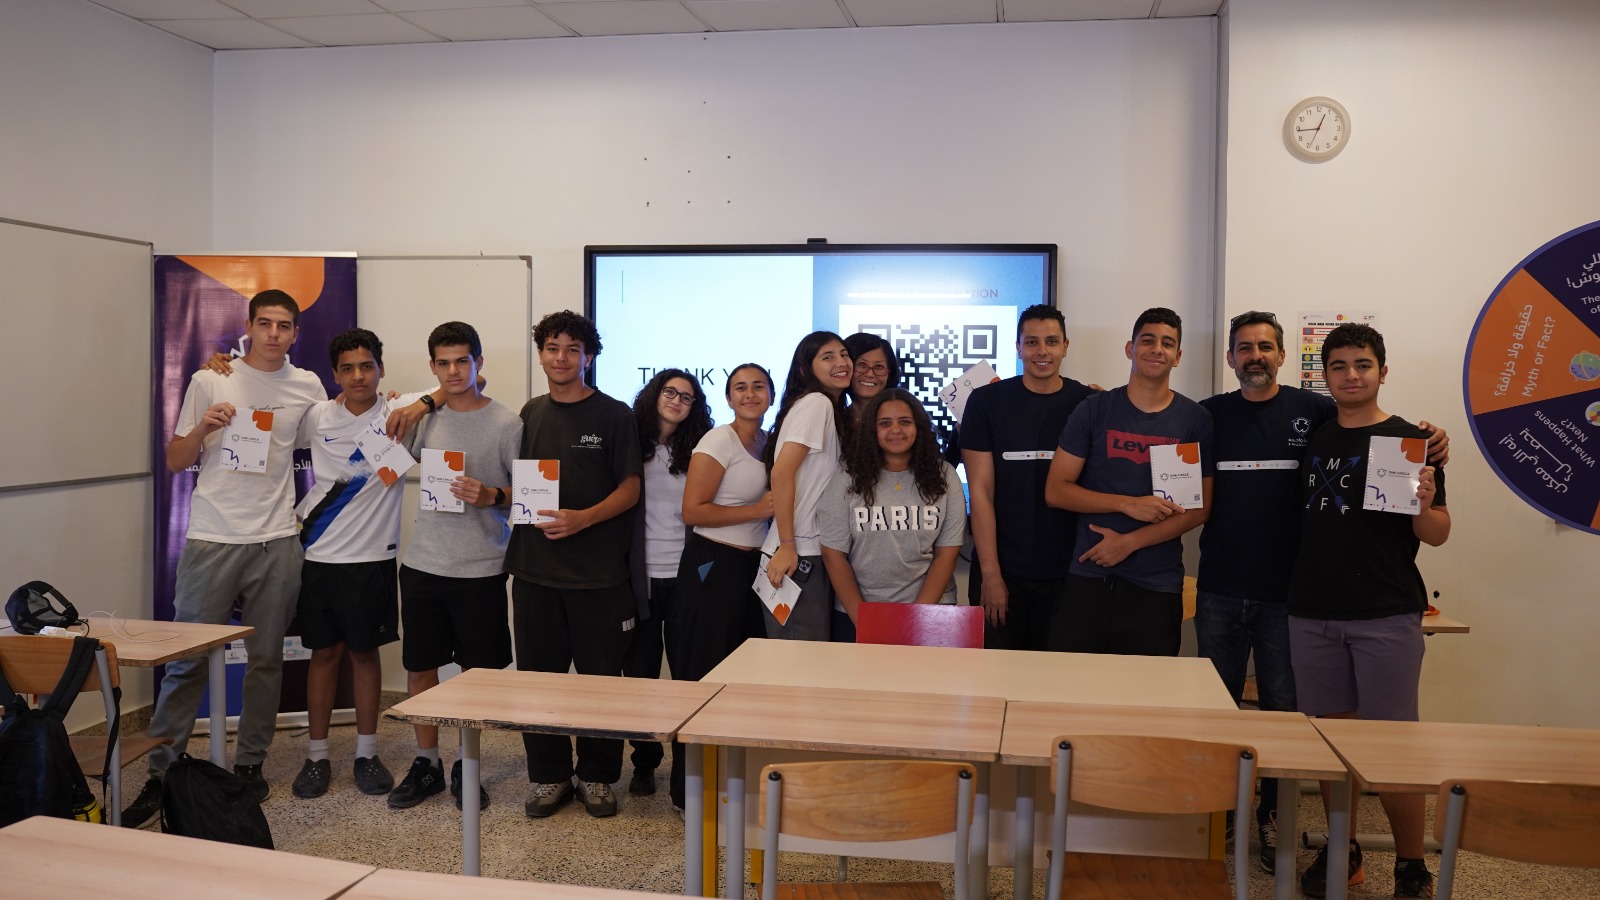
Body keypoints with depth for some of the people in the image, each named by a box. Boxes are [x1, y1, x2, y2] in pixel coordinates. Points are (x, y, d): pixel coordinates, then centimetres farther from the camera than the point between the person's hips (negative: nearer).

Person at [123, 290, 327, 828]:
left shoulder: (307, 387, 8)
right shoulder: (209, 381, 3)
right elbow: (174, 462, 6)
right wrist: (203, 427, -11)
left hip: (276, 541, 2)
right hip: (212, 540, -2)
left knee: (267, 659, 8)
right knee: (187, 660, -2)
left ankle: (250, 764, 21)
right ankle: (161, 773, 7)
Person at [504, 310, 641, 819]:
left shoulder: (614, 415, -1)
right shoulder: (530, 414, 12)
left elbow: (629, 489, -5)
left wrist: (583, 518, -19)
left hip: (596, 570, -4)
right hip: (534, 566, 4)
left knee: (599, 677, 4)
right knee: (537, 675, 7)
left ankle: (597, 778, 19)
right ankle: (549, 777, 21)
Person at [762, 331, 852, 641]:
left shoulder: (832, 409, 17)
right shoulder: (815, 402, -11)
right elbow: (781, 472, -20)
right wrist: (786, 546, -21)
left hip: (814, 552, 9)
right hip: (797, 555, -9)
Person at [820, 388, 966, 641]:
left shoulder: (943, 478, 0)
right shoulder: (847, 482, -2)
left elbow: (946, 554, -2)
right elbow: (834, 555, -3)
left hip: (928, 608, 1)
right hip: (855, 614, 0)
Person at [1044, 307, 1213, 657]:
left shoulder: (1196, 420, 3)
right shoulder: (1094, 410, 2)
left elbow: (1199, 509, 1)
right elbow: (1055, 490, -2)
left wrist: (1130, 542, -10)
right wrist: (1129, 504, -13)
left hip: (1157, 586, 0)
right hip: (1088, 578, 0)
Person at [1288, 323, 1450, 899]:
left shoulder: (1410, 441, 0)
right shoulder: (1312, 440, 11)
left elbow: (1438, 535, -2)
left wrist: (1424, 506, -22)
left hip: (1388, 615, -3)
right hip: (1313, 613, 4)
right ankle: (1340, 851, 22)